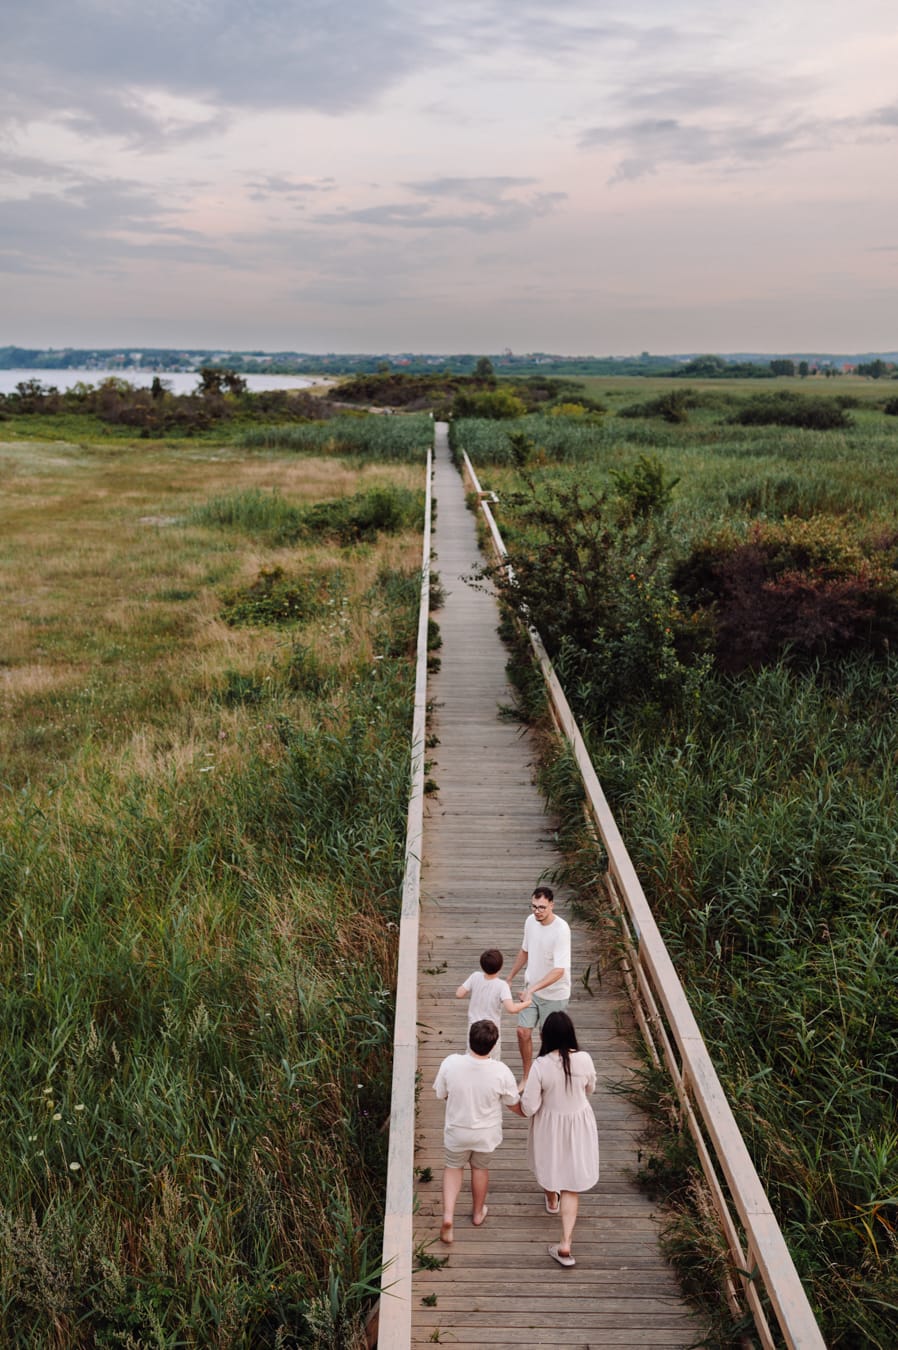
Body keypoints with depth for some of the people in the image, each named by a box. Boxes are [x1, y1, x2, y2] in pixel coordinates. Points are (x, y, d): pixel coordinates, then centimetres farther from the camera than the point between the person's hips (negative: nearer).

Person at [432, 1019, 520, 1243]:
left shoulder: (450, 1063, -28)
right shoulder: (501, 1071, -28)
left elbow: (440, 1094, -10)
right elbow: (512, 1102, -10)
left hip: (457, 1130, 0)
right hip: (486, 1133, 0)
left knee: (453, 1167, 26)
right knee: (480, 1168, 27)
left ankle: (448, 1215, 13)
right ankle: (478, 1213, 47)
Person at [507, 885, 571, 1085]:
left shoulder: (561, 930, -28)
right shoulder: (530, 921, -7)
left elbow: (559, 970, -32)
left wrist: (533, 988, -42)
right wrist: (510, 977, 16)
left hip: (554, 994, -5)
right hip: (532, 989, 5)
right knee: (523, 1032, 7)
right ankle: (526, 1076, 27)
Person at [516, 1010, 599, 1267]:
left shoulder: (541, 1065, -27)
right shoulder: (584, 1059, -19)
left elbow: (529, 1106, -20)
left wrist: (523, 1107, 3)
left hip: (550, 1124, -1)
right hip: (579, 1123, 1)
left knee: (549, 1162, 30)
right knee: (571, 1184, 10)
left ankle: (551, 1199, 58)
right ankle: (565, 1243, 6)